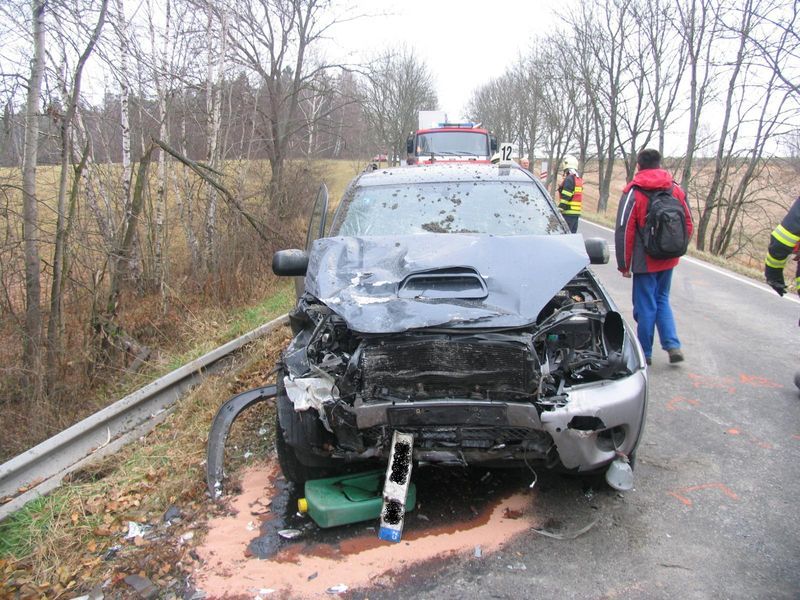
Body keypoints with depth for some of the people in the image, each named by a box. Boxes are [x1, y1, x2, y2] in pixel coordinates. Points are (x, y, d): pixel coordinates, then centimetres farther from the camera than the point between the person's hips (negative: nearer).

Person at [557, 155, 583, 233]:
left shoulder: (569, 179, -13)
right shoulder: (579, 179, 17)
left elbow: (565, 197, -20)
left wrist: (560, 209, -20)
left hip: (568, 213, -10)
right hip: (576, 213, 10)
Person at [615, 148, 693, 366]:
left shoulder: (633, 192, -11)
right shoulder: (676, 189, 4)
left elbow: (624, 231, -13)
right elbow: (688, 224, 9)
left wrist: (623, 264, -5)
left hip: (645, 261, -5)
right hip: (668, 260, 5)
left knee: (645, 306, 5)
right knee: (662, 300, 20)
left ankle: (645, 352, 14)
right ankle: (673, 345, 9)